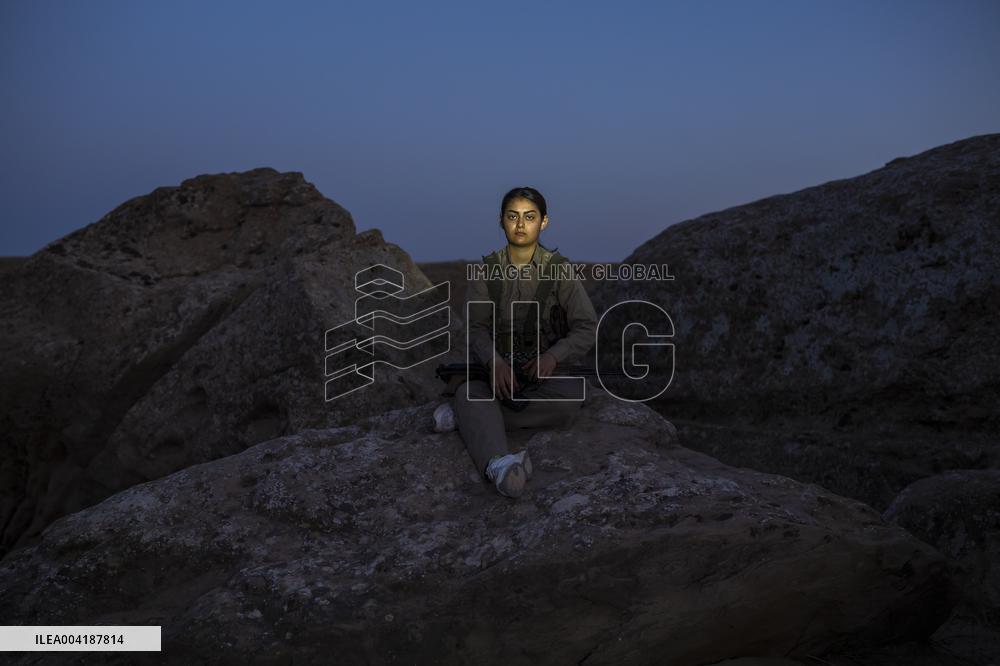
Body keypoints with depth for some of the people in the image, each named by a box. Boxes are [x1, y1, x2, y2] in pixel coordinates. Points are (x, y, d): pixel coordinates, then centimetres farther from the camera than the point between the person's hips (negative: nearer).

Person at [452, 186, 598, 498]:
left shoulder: (559, 270, -1)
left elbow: (586, 328, -5)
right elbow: (476, 329, -4)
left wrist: (553, 356, -26)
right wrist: (494, 361, -27)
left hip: (549, 372, 0)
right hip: (499, 369, 1)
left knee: (569, 399, -35)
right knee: (469, 392, -34)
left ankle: (468, 418, -26)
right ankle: (499, 466, -61)